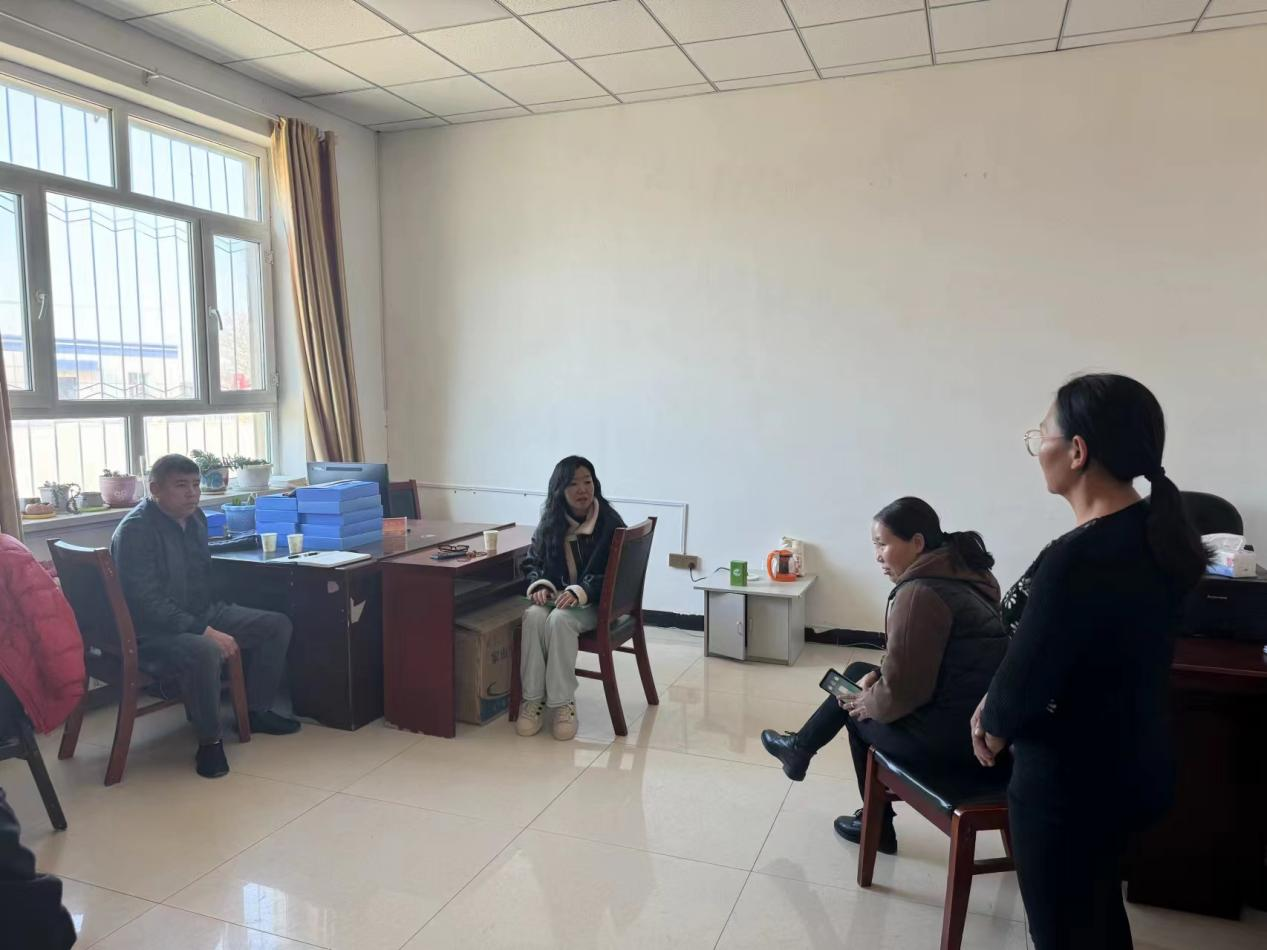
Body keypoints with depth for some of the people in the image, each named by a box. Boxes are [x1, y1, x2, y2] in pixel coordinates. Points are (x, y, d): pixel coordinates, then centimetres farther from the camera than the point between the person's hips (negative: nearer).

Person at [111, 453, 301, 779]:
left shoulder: (195, 517, 6)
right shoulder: (135, 530, -20)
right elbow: (147, 602, -26)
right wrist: (206, 631, -31)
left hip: (204, 612, 9)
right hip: (155, 629, -9)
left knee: (278, 625, 2)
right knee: (205, 651, -38)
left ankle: (256, 710, 15)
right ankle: (209, 741, -17)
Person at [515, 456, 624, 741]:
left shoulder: (610, 523, -11)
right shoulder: (550, 522, 3)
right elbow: (532, 561, 12)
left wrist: (579, 592, -28)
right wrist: (540, 585, -10)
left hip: (595, 602, -4)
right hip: (556, 596, 4)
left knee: (560, 620, -34)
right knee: (533, 616, -29)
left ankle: (563, 702, -21)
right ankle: (532, 699, -19)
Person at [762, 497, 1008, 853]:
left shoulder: (919, 592, -22)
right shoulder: (957, 576, 8)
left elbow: (902, 689, -21)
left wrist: (867, 702, -3)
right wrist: (878, 677, 6)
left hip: (950, 733, -9)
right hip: (981, 721, 9)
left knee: (860, 711, 17)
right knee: (858, 674, 19)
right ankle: (801, 747, 36)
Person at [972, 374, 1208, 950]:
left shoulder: (1077, 558, -31)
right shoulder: (1154, 531, -1)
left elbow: (1028, 673, -22)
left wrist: (995, 723, -1)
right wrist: (1001, 702, 3)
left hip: (1070, 778, -8)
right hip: (1130, 764, 9)